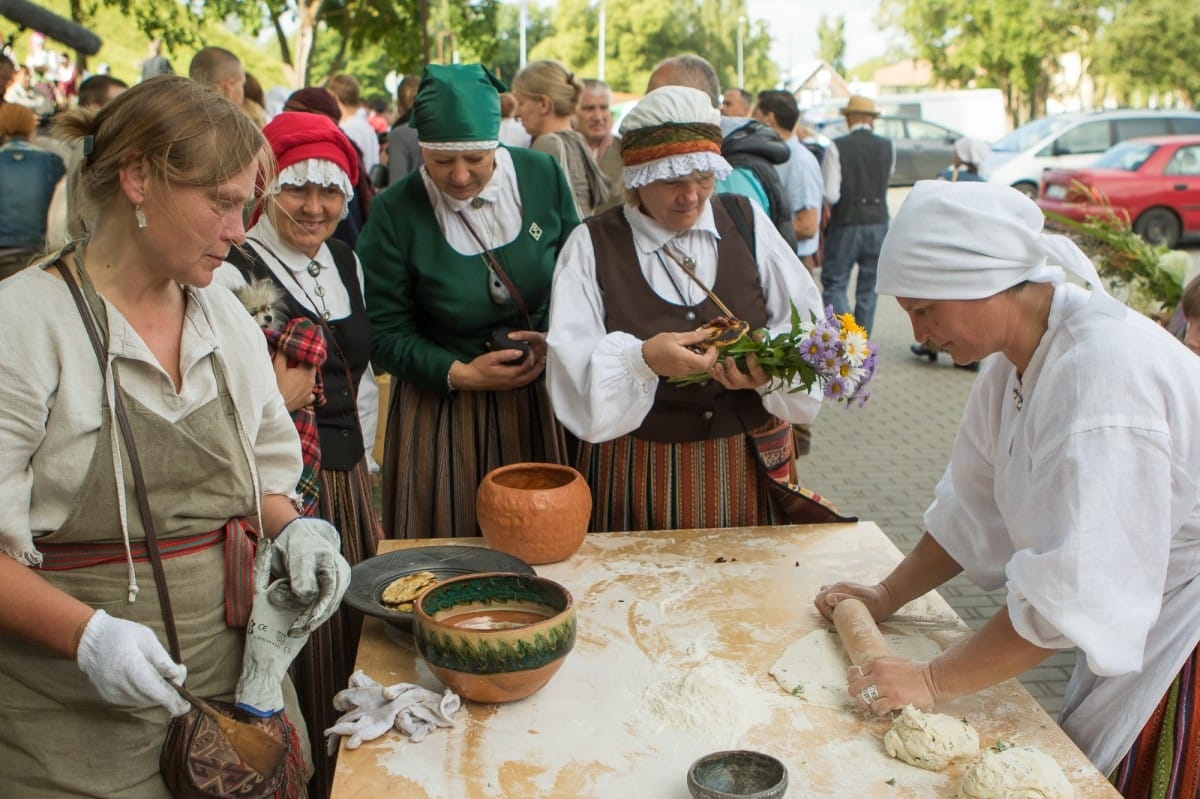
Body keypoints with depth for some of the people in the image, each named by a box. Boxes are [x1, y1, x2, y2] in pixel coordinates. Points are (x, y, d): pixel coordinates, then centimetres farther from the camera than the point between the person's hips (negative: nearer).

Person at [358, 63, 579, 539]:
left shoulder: (543, 177, -3)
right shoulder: (395, 214, -9)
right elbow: (385, 335, -5)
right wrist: (459, 373, -17)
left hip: (541, 404, 2)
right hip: (442, 415, -2)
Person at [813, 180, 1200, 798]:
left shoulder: (1102, 371, -31)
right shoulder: (1018, 361, 0)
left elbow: (1072, 590, -32)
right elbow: (974, 508, 10)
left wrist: (935, 682, -26)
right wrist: (887, 596, 7)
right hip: (1138, 622, 8)